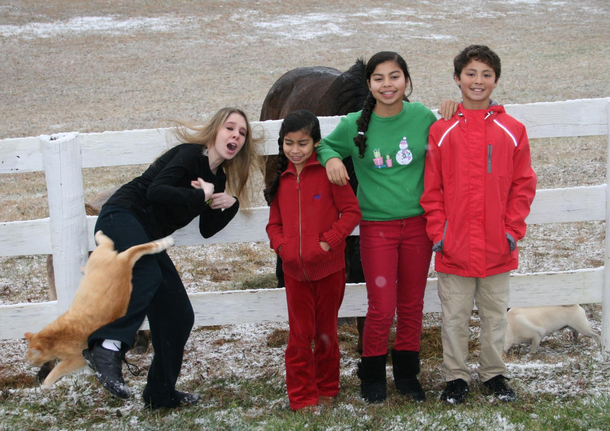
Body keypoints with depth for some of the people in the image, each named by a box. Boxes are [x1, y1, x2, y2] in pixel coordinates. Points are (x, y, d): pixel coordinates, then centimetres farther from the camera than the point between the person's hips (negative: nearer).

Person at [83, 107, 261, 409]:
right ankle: (108, 347, -53)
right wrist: (201, 196, -15)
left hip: (148, 239, 9)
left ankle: (161, 394, 19)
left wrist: (231, 204, 1)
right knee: (147, 277, -39)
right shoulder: (190, 155, -11)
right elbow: (156, 191, -26)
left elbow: (206, 230, 17)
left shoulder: (218, 178, 15)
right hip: (122, 219, -9)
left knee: (179, 316, 7)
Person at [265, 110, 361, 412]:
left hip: (328, 267, -3)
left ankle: (327, 389, 28)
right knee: (300, 335, 4)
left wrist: (328, 241, -16)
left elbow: (352, 211, -8)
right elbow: (274, 223, 14)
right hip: (294, 270, 3)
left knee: (326, 333, 12)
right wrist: (282, 246, -4)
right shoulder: (282, 179, 8)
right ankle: (302, 397, 14)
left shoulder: (328, 171, -7)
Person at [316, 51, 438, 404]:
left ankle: (407, 373, 32)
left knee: (412, 305, 12)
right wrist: (331, 158, -10)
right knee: (381, 310, -1)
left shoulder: (423, 117, -2)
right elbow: (326, 146, 11)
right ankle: (372, 375, 23)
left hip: (417, 225, 2)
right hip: (377, 227, -2)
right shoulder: (355, 125, -6)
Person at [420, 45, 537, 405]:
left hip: (497, 247, 1)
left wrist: (513, 230, -4)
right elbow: (431, 189, 0)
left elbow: (524, 185, 3)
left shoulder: (512, 131, 1)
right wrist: (438, 232, -6)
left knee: (496, 313, 13)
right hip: (454, 247, -1)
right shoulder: (441, 131, -1)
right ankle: (456, 377, 23)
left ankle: (494, 373, 30)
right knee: (454, 315, 8)